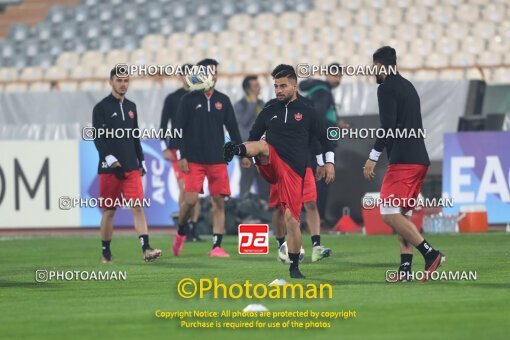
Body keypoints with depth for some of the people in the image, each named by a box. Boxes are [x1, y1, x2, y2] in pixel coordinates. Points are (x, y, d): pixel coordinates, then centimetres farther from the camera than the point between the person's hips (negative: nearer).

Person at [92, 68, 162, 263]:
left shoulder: (131, 107, 14)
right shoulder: (101, 108, -3)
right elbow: (97, 137, -11)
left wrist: (141, 161, 19)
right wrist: (108, 157, -23)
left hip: (131, 167, 4)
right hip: (109, 168, -4)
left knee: (137, 207, -9)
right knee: (109, 211, 4)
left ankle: (146, 249, -19)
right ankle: (106, 253, 15)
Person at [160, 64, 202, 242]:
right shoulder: (172, 98, 3)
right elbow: (163, 124, 3)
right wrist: (165, 148, -5)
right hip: (178, 148, -2)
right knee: (184, 187, -11)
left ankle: (193, 229, 2)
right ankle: (186, 226, -4)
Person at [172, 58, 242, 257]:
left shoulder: (223, 101, 9)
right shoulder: (189, 100, 1)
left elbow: (233, 129, 13)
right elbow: (179, 129, -1)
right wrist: (181, 156, -7)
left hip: (218, 160, 3)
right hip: (194, 160, -3)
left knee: (219, 201, -3)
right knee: (191, 200, -12)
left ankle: (217, 246, -1)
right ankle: (180, 233, 15)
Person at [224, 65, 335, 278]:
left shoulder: (306, 113, 10)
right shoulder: (268, 113, 14)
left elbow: (324, 138, 14)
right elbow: (253, 138, 20)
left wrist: (329, 162, 4)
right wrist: (244, 153, 4)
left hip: (293, 171, -1)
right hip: (270, 165, 1)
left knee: (291, 218, -8)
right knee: (263, 145, -34)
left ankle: (294, 267, 2)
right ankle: (234, 151, -66)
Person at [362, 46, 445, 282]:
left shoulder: (387, 88, -6)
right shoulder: (407, 86, 21)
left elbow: (388, 127, -16)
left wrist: (372, 158, -13)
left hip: (403, 161, -9)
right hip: (419, 159, 9)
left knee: (389, 214, -11)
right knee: (403, 214, 11)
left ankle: (430, 254, -17)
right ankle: (405, 268, 4)